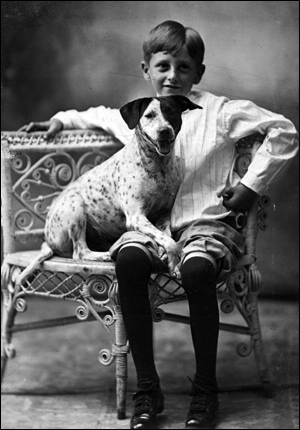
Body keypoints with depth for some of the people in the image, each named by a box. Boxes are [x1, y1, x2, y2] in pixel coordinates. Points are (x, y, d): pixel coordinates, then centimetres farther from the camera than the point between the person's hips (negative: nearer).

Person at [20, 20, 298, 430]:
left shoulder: (219, 112, 1)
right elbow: (99, 115, 37)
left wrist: (252, 184, -2)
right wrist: (62, 119, 24)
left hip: (208, 223, -3)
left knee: (197, 268, -36)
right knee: (128, 257, -30)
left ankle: (206, 389, -18)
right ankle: (147, 388, -21)